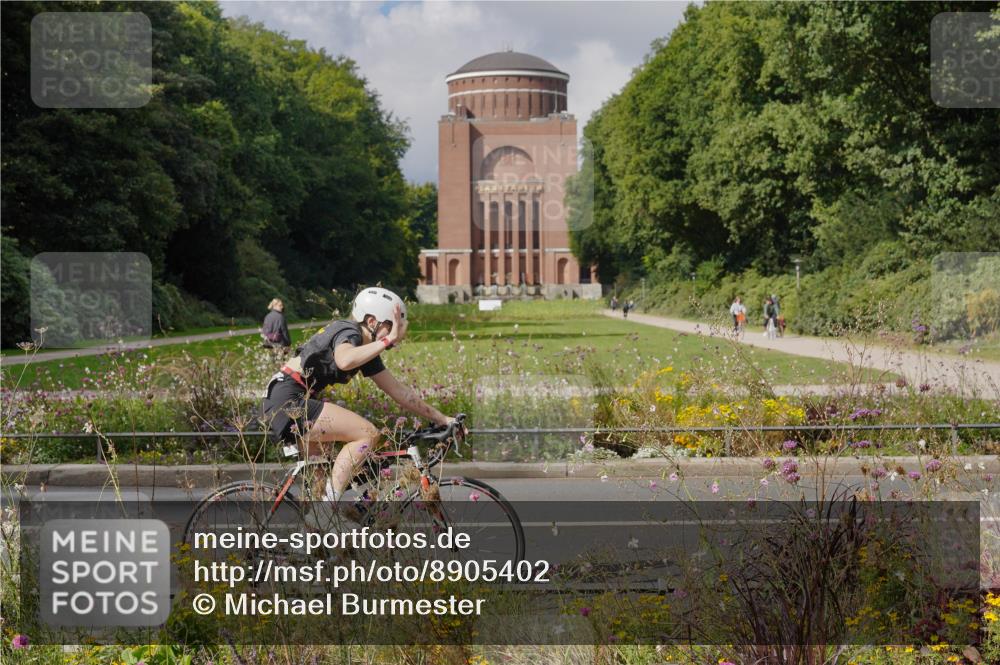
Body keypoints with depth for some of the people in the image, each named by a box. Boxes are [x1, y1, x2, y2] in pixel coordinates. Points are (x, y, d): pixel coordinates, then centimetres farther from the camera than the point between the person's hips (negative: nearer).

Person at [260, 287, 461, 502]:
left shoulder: (367, 349, 16)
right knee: (368, 435, -16)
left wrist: (442, 419, 16)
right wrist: (388, 340, -31)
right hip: (289, 401, -11)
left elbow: (398, 390, 17)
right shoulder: (348, 332, -12)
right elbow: (344, 360, -37)